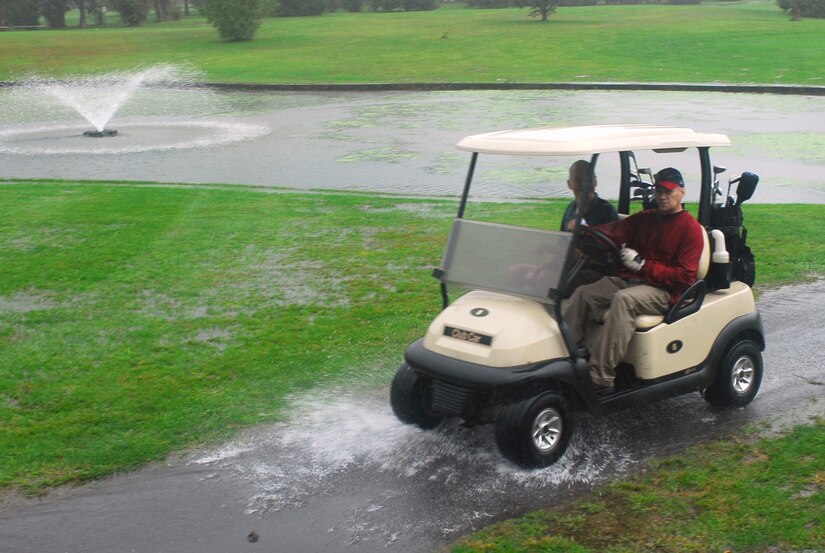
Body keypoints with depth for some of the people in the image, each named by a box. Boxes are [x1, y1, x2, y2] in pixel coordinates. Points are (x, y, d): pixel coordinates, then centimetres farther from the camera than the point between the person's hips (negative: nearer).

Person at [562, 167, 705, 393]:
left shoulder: (690, 228, 0)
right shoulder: (645, 218, 19)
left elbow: (685, 276, -10)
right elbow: (616, 231, 2)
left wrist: (643, 265, -17)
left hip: (664, 290, -6)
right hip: (628, 279, 7)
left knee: (623, 299, -36)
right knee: (583, 293, -17)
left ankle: (601, 378, -41)